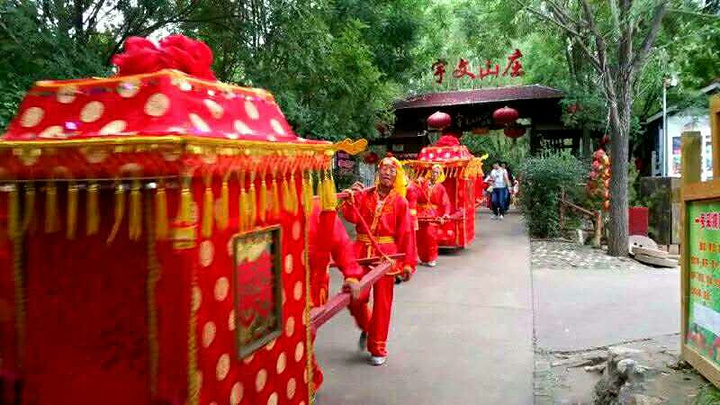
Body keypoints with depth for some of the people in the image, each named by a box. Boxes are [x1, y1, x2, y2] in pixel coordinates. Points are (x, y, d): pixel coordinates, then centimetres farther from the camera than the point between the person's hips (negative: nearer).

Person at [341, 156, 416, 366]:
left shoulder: (400, 202, 1)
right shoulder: (363, 195, 4)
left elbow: (406, 234, -1)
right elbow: (351, 217, -9)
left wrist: (408, 263, -4)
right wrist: (351, 199, -23)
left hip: (386, 254, -1)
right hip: (361, 252, 2)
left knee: (382, 302, 5)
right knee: (354, 299, 4)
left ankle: (378, 349, 21)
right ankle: (366, 328, 37)